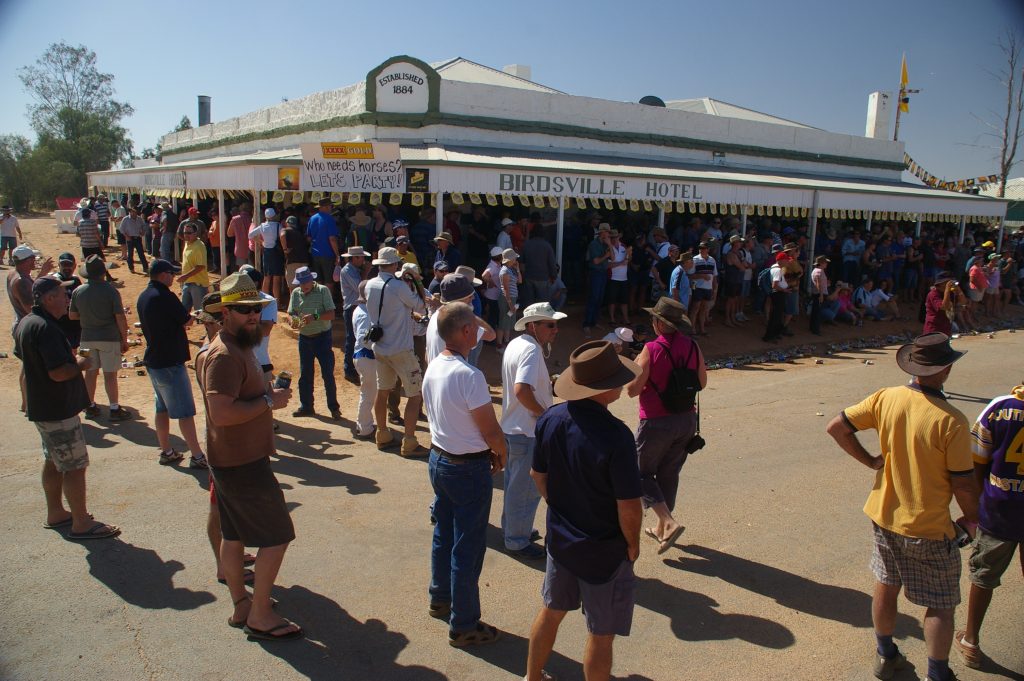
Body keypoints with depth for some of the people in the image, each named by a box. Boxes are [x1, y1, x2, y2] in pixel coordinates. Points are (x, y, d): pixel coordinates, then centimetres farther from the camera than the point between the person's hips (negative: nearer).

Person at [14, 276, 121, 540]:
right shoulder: (46, 328, -25)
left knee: (54, 462, 21)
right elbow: (59, 373, -31)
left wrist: (70, 359, 16)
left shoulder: (26, 322, 8)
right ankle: (81, 523, 5)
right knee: (75, 466, -2)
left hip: (42, 407, 11)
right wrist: (80, 364, -12)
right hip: (58, 410, -11)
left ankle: (55, 513, 34)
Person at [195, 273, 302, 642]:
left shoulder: (239, 347, 12)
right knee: (277, 535, -3)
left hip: (236, 459, 10)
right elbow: (222, 413, -31)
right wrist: (269, 401, -22)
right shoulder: (224, 356, -22)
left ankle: (241, 605, 31)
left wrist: (271, 392, 8)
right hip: (242, 463, -10)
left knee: (233, 534, 18)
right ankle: (260, 616, 8)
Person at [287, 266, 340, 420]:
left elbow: (331, 315, -13)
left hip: (322, 337, -4)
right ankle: (306, 406, 24)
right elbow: (292, 314, 4)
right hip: (304, 338, 4)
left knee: (328, 374, -2)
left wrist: (315, 317, -29)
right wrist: (294, 321, -19)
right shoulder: (296, 293, 5)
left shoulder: (323, 291, -7)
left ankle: (334, 408, 8)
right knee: (305, 374, 11)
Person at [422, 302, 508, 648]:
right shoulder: (469, 375, -26)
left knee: (443, 535, 24)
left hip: (438, 459, 8)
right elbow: (491, 430, -22)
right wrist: (501, 456, 0)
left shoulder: (432, 368, 0)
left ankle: (439, 599, 42)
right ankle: (463, 626, 18)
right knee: (467, 548, 5)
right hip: (468, 468, -8)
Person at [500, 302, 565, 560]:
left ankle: (511, 529, 40)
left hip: (511, 427, 10)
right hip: (527, 432, -10)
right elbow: (522, 390, -35)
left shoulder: (515, 344, 7)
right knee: (526, 489, 6)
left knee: (514, 484, 24)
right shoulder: (531, 349, -23)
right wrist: (544, 413, -20)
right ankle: (517, 541, 20)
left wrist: (547, 382, 10)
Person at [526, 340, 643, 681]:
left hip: (560, 538, 7)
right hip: (605, 551, -6)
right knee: (600, 636, 14)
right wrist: (633, 543, -4)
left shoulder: (550, 419, -11)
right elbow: (629, 506, -24)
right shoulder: (615, 436, -30)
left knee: (551, 612, 27)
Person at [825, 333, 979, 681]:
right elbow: (963, 484, -16)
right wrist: (971, 518, 3)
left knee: (885, 587, 22)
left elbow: (837, 427, -6)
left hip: (884, 516, 5)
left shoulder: (886, 398, -11)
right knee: (940, 604, 14)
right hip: (928, 528, -5)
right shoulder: (952, 421, -23)